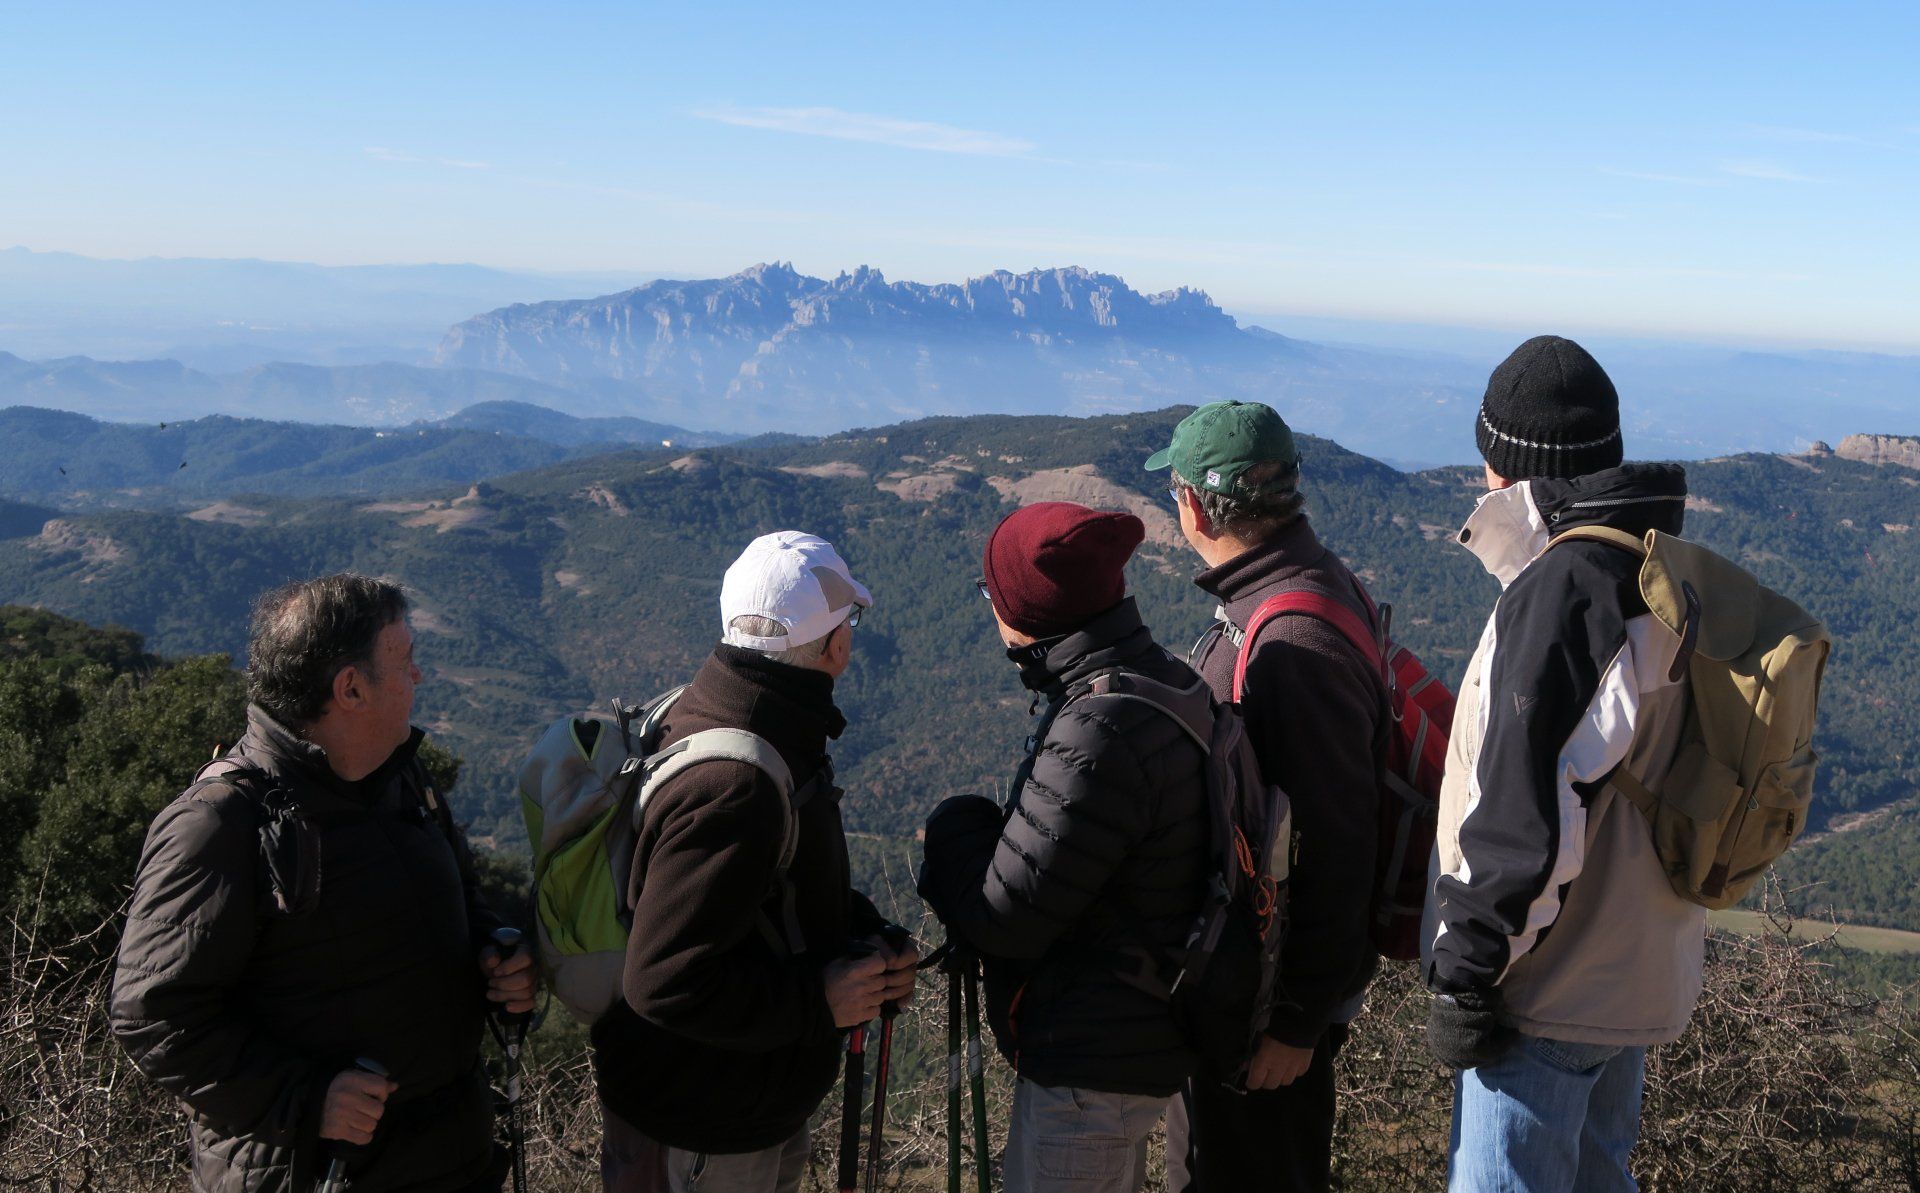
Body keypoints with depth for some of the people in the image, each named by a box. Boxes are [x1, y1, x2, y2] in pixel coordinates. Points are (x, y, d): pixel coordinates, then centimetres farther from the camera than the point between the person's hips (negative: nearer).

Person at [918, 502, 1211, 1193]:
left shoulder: (1095, 740, -30)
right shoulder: (1168, 684, 1)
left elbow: (1003, 921, -23)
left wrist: (952, 833, -6)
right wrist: (977, 835, -2)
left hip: (1091, 1067, -9)